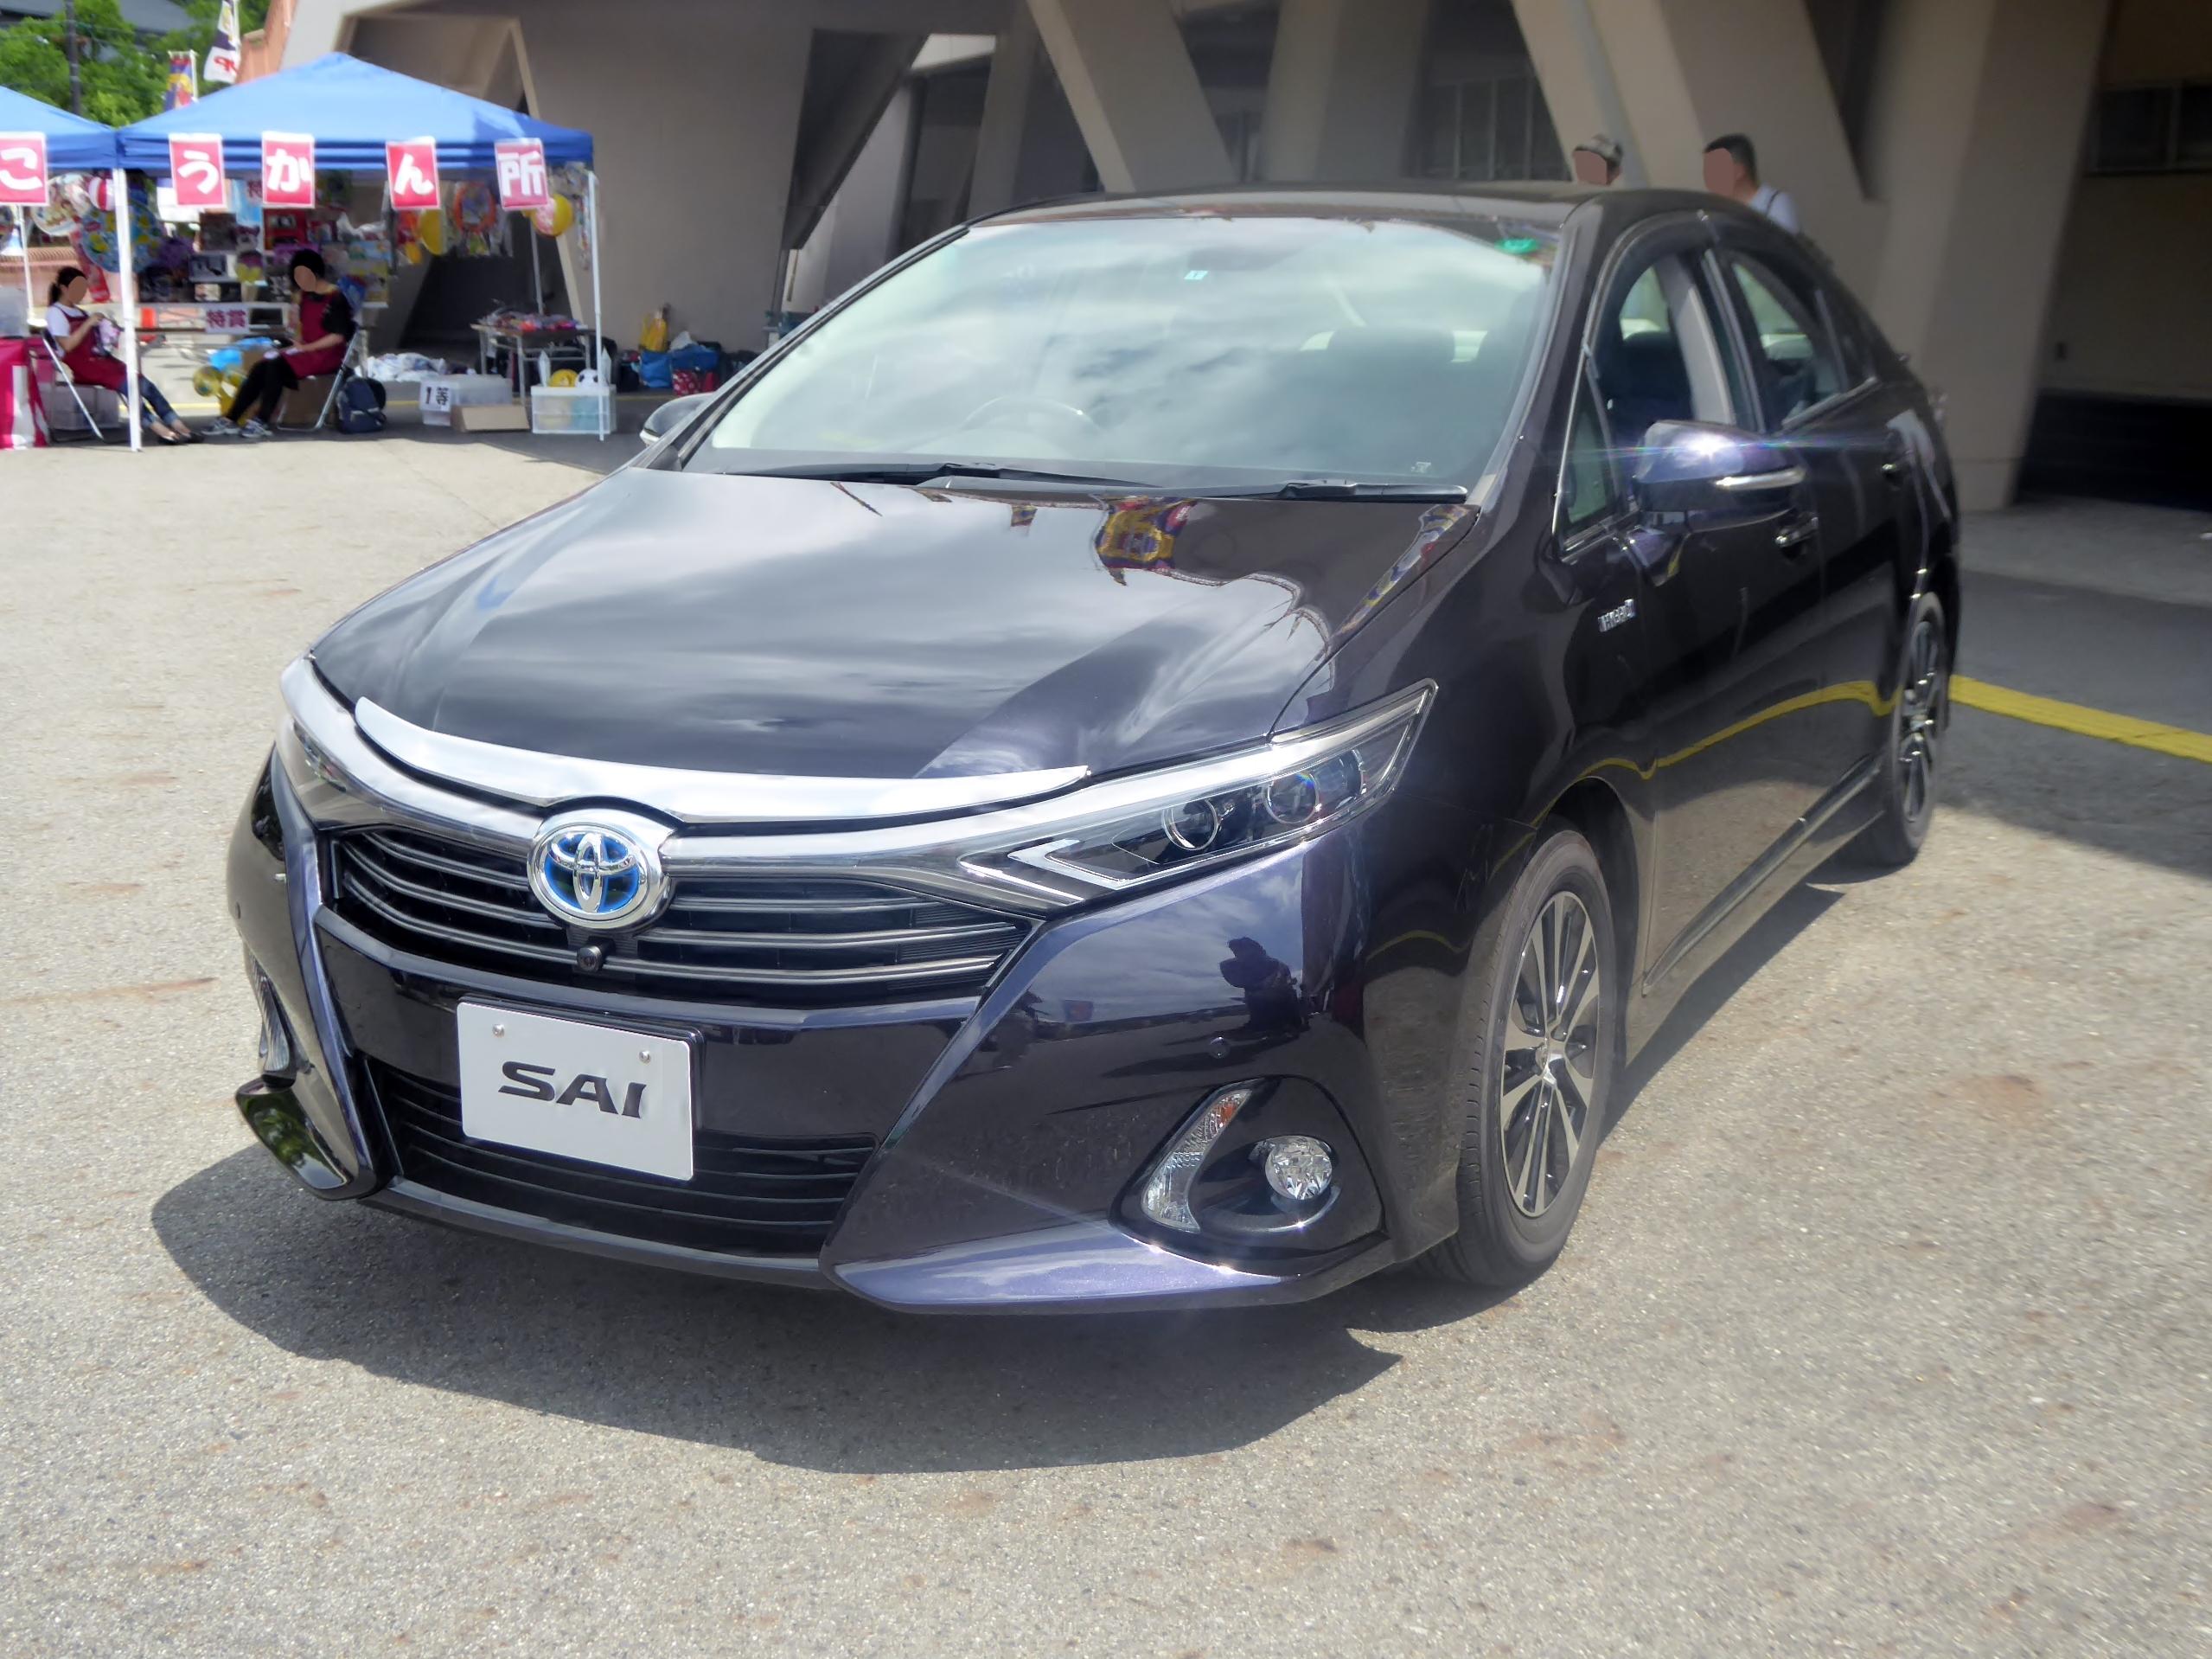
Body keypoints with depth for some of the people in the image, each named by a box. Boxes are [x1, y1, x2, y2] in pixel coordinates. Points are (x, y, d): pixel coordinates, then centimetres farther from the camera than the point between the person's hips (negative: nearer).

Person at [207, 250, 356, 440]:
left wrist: (306, 347, -15)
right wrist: (297, 341, 4)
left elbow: (338, 336, -15)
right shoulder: (306, 296, 13)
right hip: (305, 352, 8)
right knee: (260, 369, -13)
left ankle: (262, 422, -25)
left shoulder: (335, 298, -10)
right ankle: (230, 419, -16)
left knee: (276, 366, -28)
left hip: (327, 355, -8)